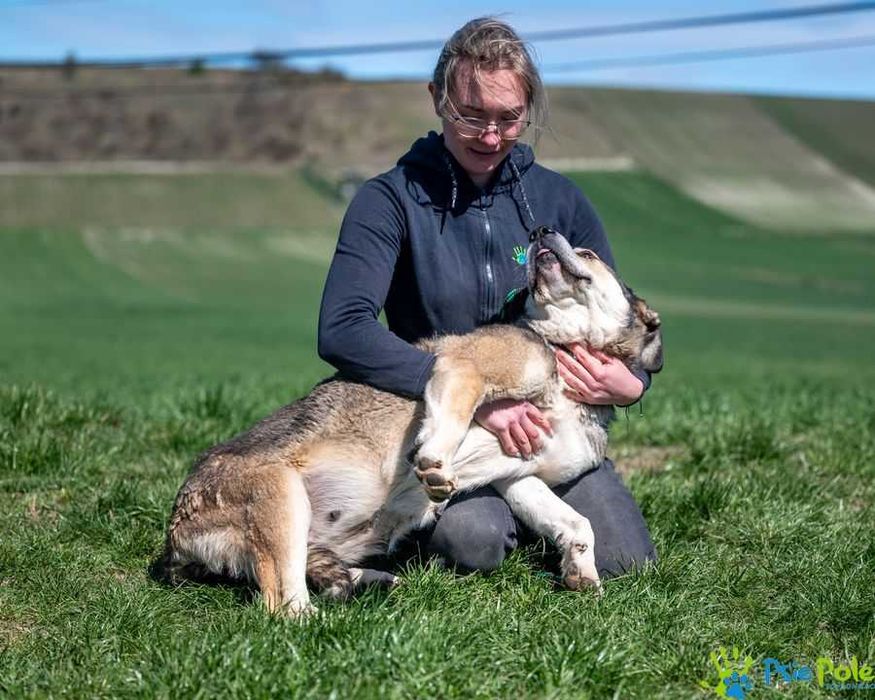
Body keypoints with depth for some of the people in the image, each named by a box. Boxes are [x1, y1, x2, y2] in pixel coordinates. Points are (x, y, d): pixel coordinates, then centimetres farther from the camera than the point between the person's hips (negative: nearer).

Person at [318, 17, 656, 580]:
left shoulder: (559, 200, 7)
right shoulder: (391, 201, -5)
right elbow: (343, 331, -19)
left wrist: (630, 383, -13)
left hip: (549, 426, 4)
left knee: (625, 559, -18)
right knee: (473, 544, -33)